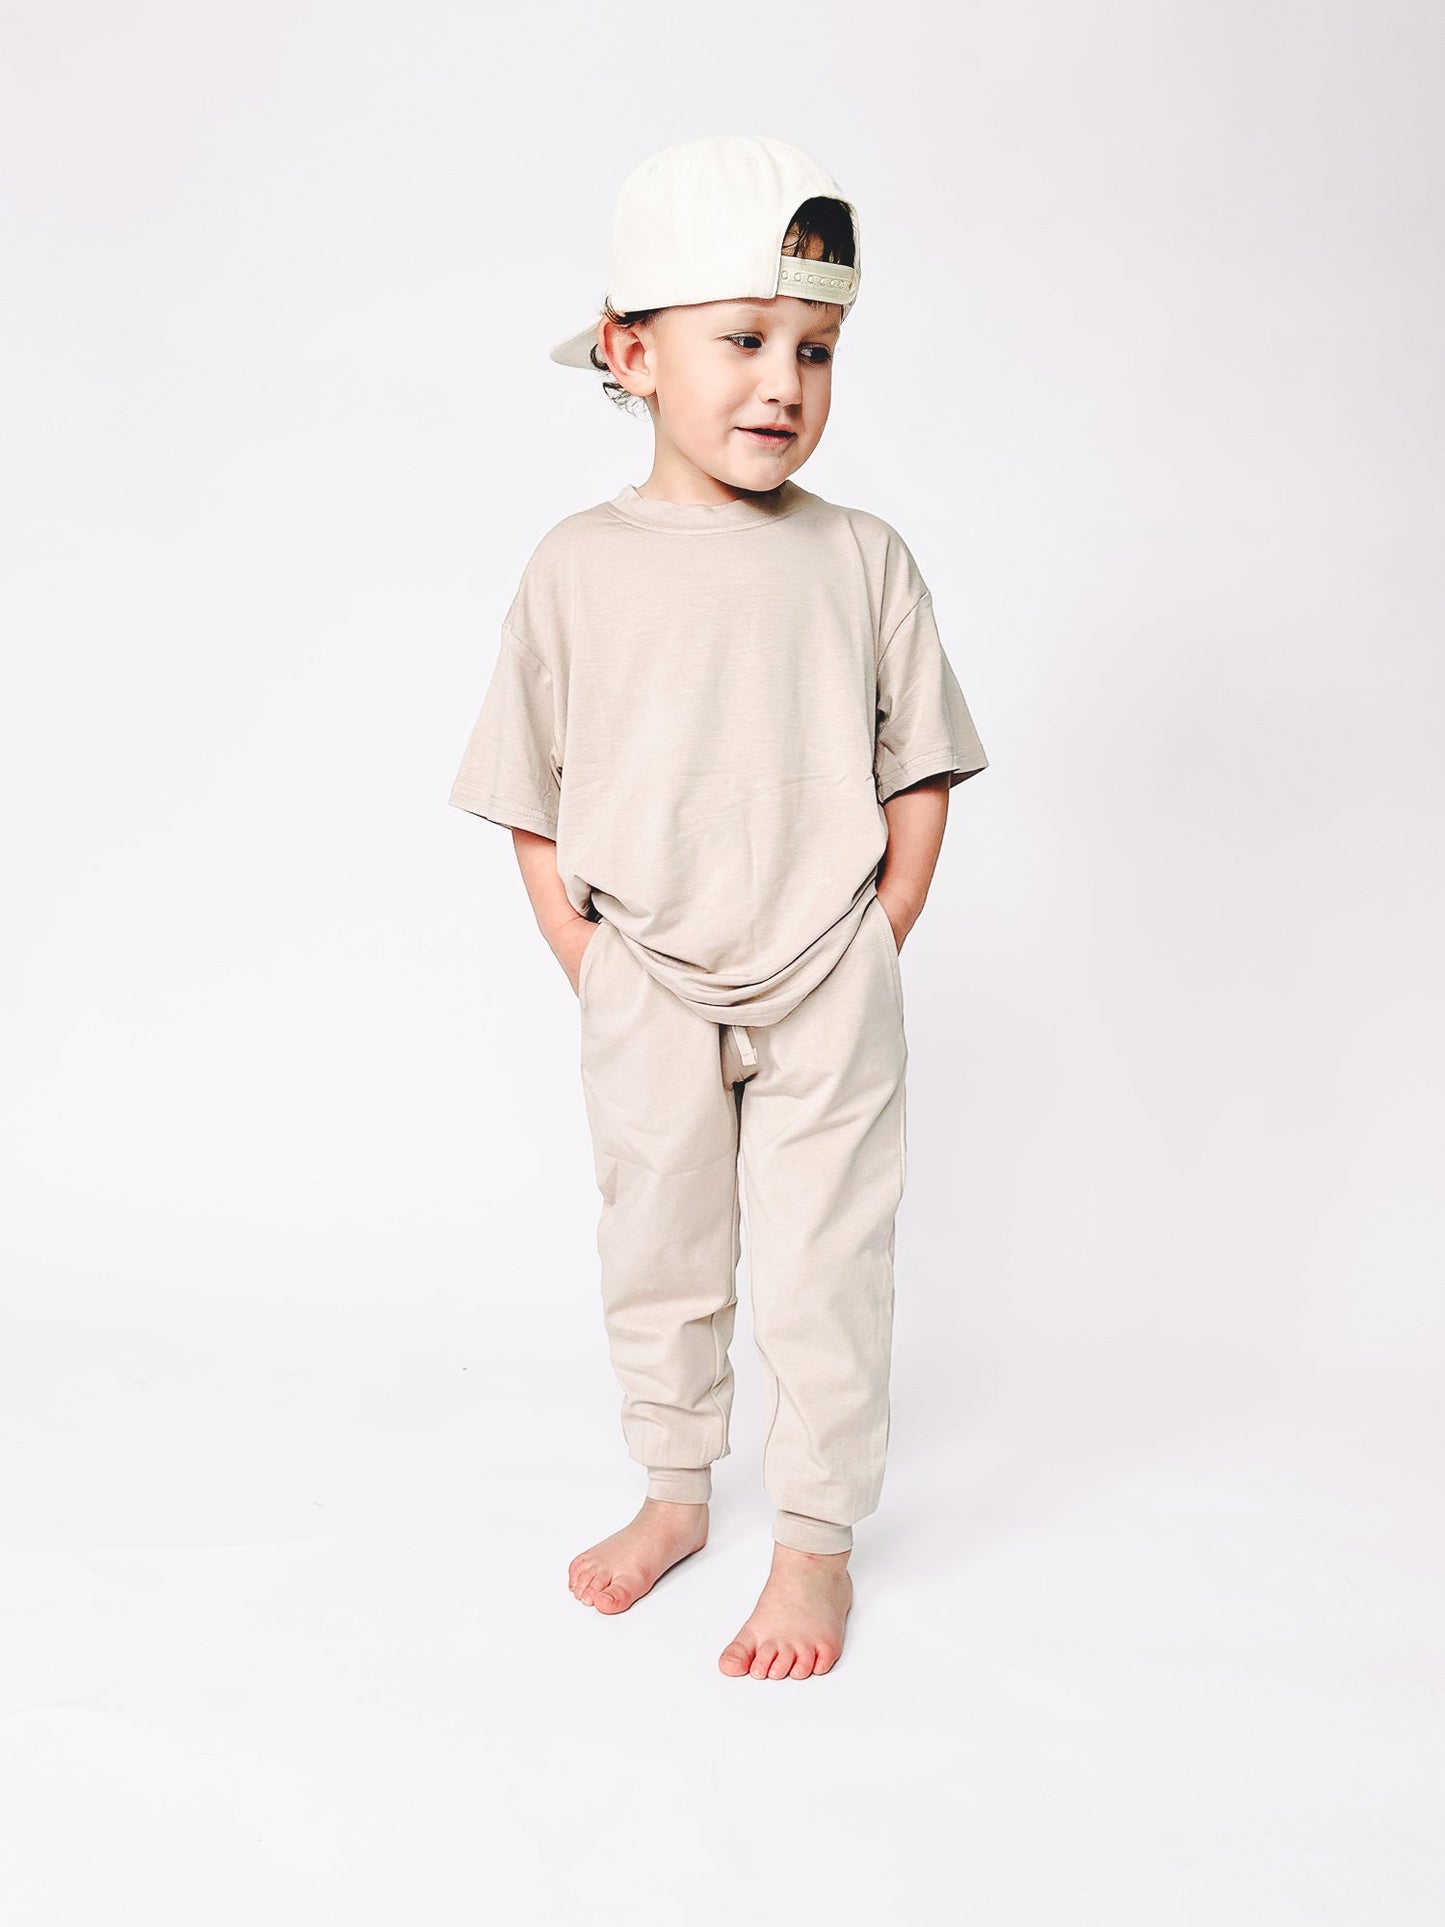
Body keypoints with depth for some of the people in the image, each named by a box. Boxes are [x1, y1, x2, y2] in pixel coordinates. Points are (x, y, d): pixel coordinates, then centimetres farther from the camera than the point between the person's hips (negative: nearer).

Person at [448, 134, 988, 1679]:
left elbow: (919, 783, 2)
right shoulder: (580, 566, -2)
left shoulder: (860, 560, -3)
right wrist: (598, 982, -3)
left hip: (824, 993, -1)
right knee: (655, 1256, 16)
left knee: (823, 1270, 6)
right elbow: (534, 807, 2)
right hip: (646, 998, 2)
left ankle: (816, 1539, 24)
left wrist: (861, 962, -3)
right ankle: (674, 1492, 38)